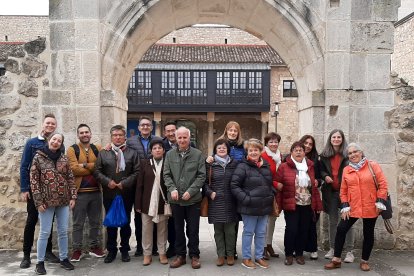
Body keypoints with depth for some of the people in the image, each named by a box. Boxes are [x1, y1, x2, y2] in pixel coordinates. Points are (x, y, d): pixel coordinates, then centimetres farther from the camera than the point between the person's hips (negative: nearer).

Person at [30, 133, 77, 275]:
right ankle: (40, 262, 18)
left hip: (64, 200, 3)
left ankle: (63, 258, 24)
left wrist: (73, 197, 0)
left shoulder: (64, 158, 5)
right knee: (45, 232, 3)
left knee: (63, 231, 10)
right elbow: (34, 180, -5)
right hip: (47, 201, -3)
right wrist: (38, 202, -10)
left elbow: (70, 178, 7)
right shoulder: (38, 157, -4)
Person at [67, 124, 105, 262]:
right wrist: (94, 168, -11)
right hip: (80, 191, -3)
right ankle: (77, 249, 16)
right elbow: (74, 169, -16)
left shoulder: (97, 148, 8)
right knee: (78, 223, 5)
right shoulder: (72, 149, -2)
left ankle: (94, 246, 26)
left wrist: (85, 165, -15)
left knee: (95, 222, 13)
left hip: (96, 191, 4)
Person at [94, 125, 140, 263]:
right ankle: (111, 250, 21)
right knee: (110, 223, 9)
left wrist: (125, 183, -13)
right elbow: (97, 171, 2)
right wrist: (107, 181, -13)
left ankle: (125, 250, 22)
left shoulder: (132, 153, 3)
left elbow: (137, 172, -4)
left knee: (126, 223, 8)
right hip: (109, 194, 1)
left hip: (126, 194, -1)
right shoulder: (103, 153, 8)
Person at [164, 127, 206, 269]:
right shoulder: (170, 154, 6)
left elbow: (201, 175, -4)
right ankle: (180, 255, 25)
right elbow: (166, 175, 5)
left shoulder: (198, 154, -1)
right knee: (178, 229, 12)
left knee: (193, 229, 7)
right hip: (175, 199, 2)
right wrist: (172, 189, -11)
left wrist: (190, 191, -13)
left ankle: (194, 255, 20)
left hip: (193, 198, -2)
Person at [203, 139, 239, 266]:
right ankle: (220, 255, 17)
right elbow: (205, 182, 5)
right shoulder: (210, 164, 4)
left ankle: (230, 254, 19)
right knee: (218, 230, 6)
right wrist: (210, 193, -8)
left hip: (230, 202, 0)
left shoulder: (234, 164, 7)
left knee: (230, 229, 4)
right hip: (216, 202, 0)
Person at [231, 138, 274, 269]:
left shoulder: (266, 166, 9)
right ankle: (246, 258, 19)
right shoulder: (243, 166, -11)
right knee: (248, 232, 6)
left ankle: (259, 257, 28)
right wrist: (245, 199, -19)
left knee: (261, 233, 14)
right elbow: (234, 185, -14)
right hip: (249, 207, -6)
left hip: (264, 206, 6)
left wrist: (271, 196, 9)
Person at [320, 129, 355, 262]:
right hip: (331, 191, 4)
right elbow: (321, 169, 14)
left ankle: (350, 251, 11)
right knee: (332, 221, 13)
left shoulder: (347, 154, -5)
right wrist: (325, 176, -6)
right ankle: (332, 249, 24)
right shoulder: (325, 155, 5)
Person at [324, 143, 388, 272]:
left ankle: (364, 261, 27)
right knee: (341, 229, -3)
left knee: (368, 233, 10)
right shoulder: (346, 170, 5)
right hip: (352, 208, 2)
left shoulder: (373, 166, -3)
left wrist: (380, 202, -11)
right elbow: (343, 190, 7)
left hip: (370, 208, -2)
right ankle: (336, 260, 8)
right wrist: (345, 206, -1)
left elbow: (383, 184, -5)